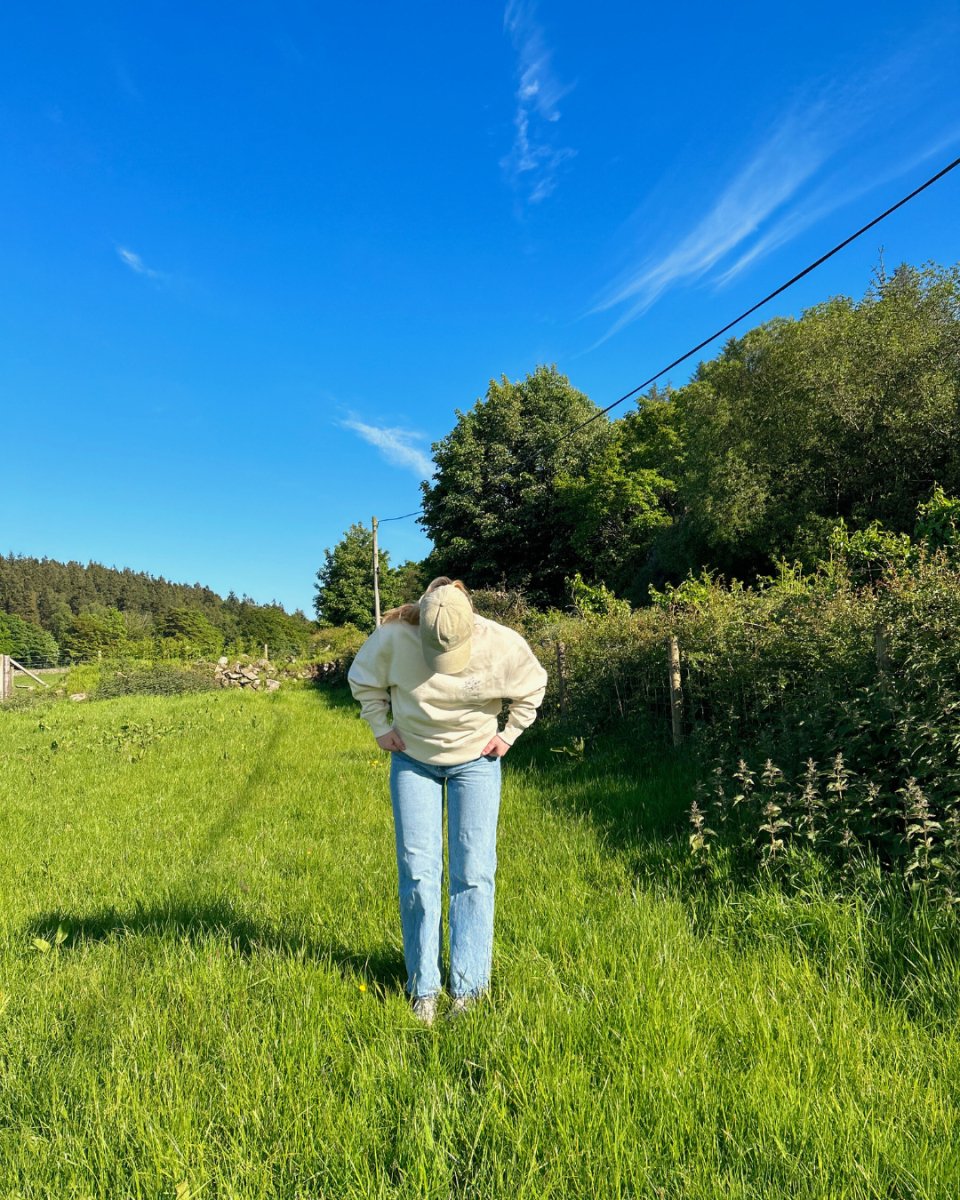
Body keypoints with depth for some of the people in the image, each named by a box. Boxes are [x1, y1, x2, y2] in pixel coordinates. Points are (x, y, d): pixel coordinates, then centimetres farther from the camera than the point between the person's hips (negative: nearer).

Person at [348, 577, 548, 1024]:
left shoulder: (502, 644, -22)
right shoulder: (392, 638, -23)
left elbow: (533, 687, -1)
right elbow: (363, 681, -1)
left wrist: (509, 734, -3)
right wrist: (382, 729, -2)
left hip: (475, 762, 0)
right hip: (413, 761, 1)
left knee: (473, 873, -2)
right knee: (417, 872, -2)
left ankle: (467, 990, 11)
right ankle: (423, 991, 12)